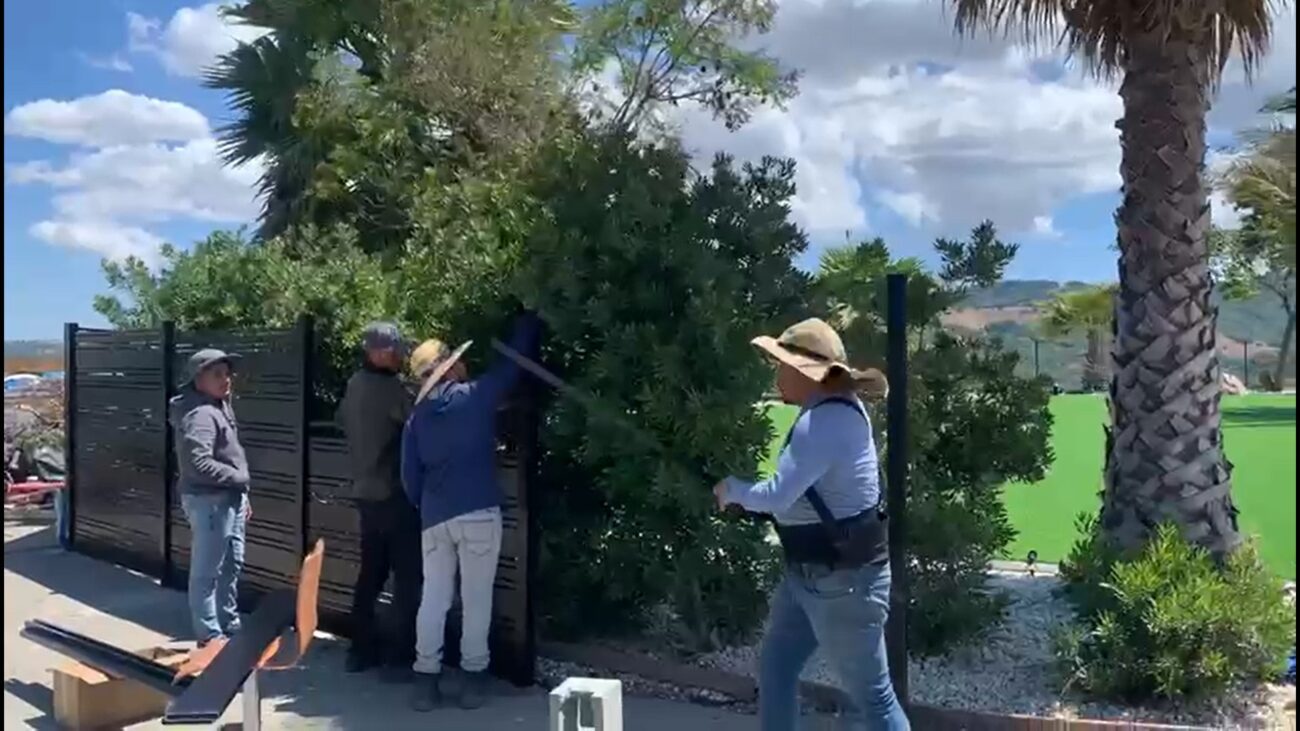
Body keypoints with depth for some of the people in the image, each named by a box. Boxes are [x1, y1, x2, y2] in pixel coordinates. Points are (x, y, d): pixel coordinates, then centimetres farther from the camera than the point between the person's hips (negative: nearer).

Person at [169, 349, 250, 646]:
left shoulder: (221, 406, 14)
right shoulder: (200, 414, -19)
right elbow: (198, 464, -30)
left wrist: (242, 494, 20)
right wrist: (239, 478, -18)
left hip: (229, 498, 11)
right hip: (209, 501, -11)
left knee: (232, 566, 19)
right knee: (207, 571, -2)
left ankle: (230, 625, 32)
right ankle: (210, 636, 5)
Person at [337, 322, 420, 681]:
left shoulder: (355, 384, 7)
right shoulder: (391, 388, -19)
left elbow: (342, 419, 21)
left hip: (367, 492, 8)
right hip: (395, 494, -8)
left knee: (371, 572, 15)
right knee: (406, 577, -2)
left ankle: (361, 650, 22)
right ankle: (400, 658, 0)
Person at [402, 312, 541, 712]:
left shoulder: (417, 417, 9)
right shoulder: (475, 397, -4)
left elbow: (409, 477, 10)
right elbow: (512, 362, 5)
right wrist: (529, 320, 17)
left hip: (435, 517, 4)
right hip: (478, 513, -4)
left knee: (433, 597, 9)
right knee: (476, 597, 4)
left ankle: (426, 679, 11)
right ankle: (472, 677, 9)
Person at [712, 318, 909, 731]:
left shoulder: (826, 423, -25)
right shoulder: (834, 410, 8)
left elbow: (777, 496, -30)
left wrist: (731, 489, -11)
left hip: (843, 580, -11)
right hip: (810, 573, 11)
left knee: (869, 694, 1)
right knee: (775, 668, 19)